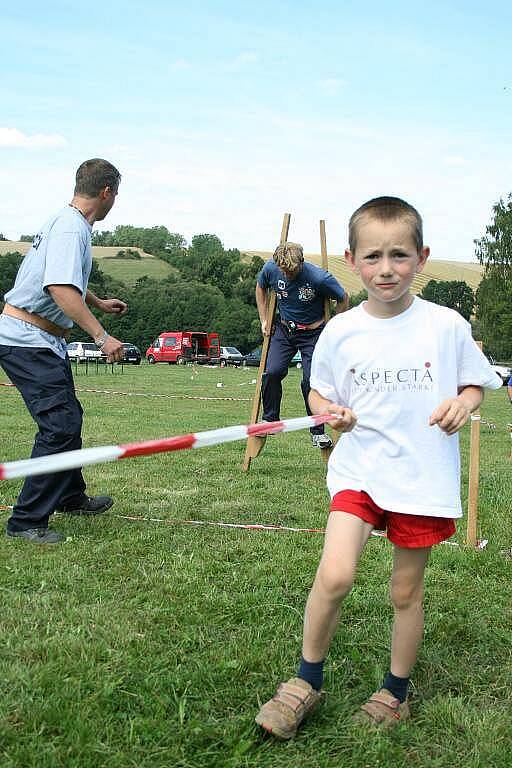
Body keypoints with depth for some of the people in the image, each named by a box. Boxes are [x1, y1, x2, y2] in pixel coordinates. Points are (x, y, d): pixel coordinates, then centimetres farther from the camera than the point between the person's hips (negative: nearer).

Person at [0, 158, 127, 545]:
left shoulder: (68, 223, 14)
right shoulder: (72, 229, -19)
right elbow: (61, 289, -33)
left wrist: (100, 303, 44)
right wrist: (101, 335, -35)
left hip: (43, 341, 11)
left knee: (68, 417, 22)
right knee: (60, 426, -14)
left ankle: (72, 497, 39)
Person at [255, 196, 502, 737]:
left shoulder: (447, 326, -4)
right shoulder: (340, 332, -1)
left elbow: (475, 384, 8)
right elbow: (318, 391, 12)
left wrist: (463, 404, -14)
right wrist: (328, 410, -10)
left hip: (425, 476, 0)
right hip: (359, 469, 0)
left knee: (406, 591, 11)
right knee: (334, 576, -16)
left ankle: (396, 691, 35)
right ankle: (307, 680, 9)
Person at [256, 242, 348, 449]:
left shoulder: (319, 278, -23)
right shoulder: (271, 269, -12)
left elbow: (343, 299, -5)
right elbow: (260, 288, 12)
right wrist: (264, 320, 9)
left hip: (312, 333, -3)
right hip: (284, 329, 3)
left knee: (311, 381, -12)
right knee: (272, 372, -16)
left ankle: (318, 431, 4)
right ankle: (270, 420, 3)